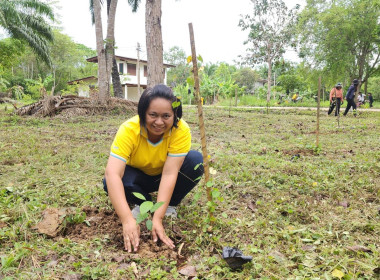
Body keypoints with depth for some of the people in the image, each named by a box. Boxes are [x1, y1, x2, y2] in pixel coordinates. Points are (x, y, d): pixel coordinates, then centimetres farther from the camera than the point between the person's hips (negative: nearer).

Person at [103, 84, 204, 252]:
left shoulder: (181, 130, -30)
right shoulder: (128, 130, -32)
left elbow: (170, 173, -35)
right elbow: (112, 173, -41)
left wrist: (157, 218, -43)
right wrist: (127, 220, -51)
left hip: (163, 178, 1)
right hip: (138, 177, 0)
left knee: (196, 161, -28)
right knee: (111, 182, -32)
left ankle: (170, 205, -4)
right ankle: (143, 203, 0)